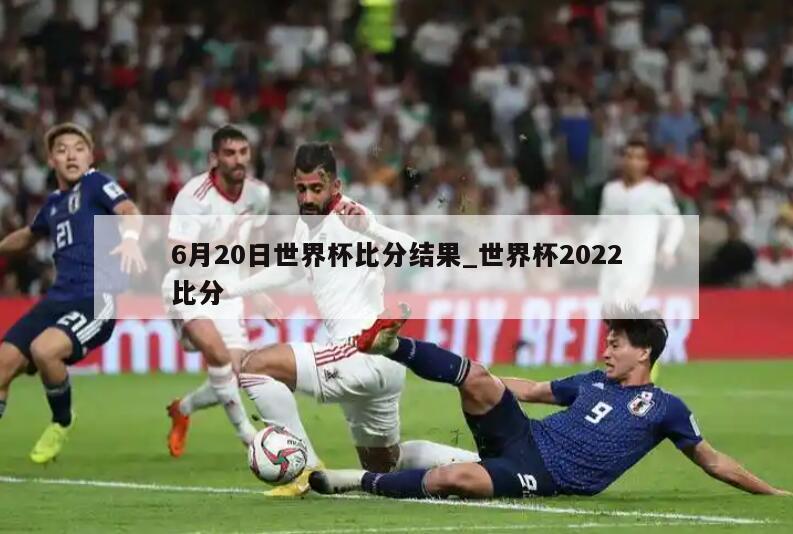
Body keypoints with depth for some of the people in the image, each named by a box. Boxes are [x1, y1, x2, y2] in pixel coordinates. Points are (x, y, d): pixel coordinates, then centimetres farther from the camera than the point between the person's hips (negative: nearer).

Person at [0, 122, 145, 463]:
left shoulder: (96, 184, -2)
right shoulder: (54, 202, 19)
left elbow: (128, 211, -23)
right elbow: (30, 236, 41)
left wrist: (130, 238, -43)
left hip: (98, 298, -7)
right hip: (60, 297, 7)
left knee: (44, 349, -30)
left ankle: (62, 423, -2)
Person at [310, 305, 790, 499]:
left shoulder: (666, 408, 4)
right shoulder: (594, 382, 18)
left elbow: (713, 461, 11)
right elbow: (529, 390, 28)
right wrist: (474, 382, 29)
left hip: (543, 478, -5)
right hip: (523, 437, 5)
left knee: (456, 478, -33)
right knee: (477, 378, -23)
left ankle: (366, 483, -21)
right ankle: (393, 346, -25)